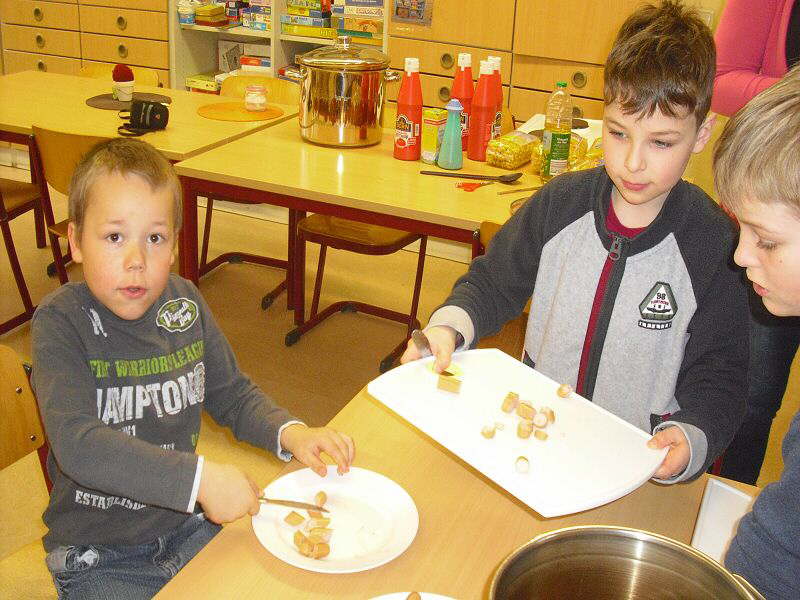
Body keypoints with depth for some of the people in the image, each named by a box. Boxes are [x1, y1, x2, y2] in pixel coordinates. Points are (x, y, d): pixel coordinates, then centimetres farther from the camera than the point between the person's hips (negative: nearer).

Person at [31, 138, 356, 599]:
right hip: (99, 556, -4)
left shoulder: (183, 304, -2)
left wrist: (290, 433, -9)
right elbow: (78, 445, -30)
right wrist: (200, 478, -36)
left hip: (188, 524, 5)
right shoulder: (61, 323, -18)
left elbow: (233, 394, 9)